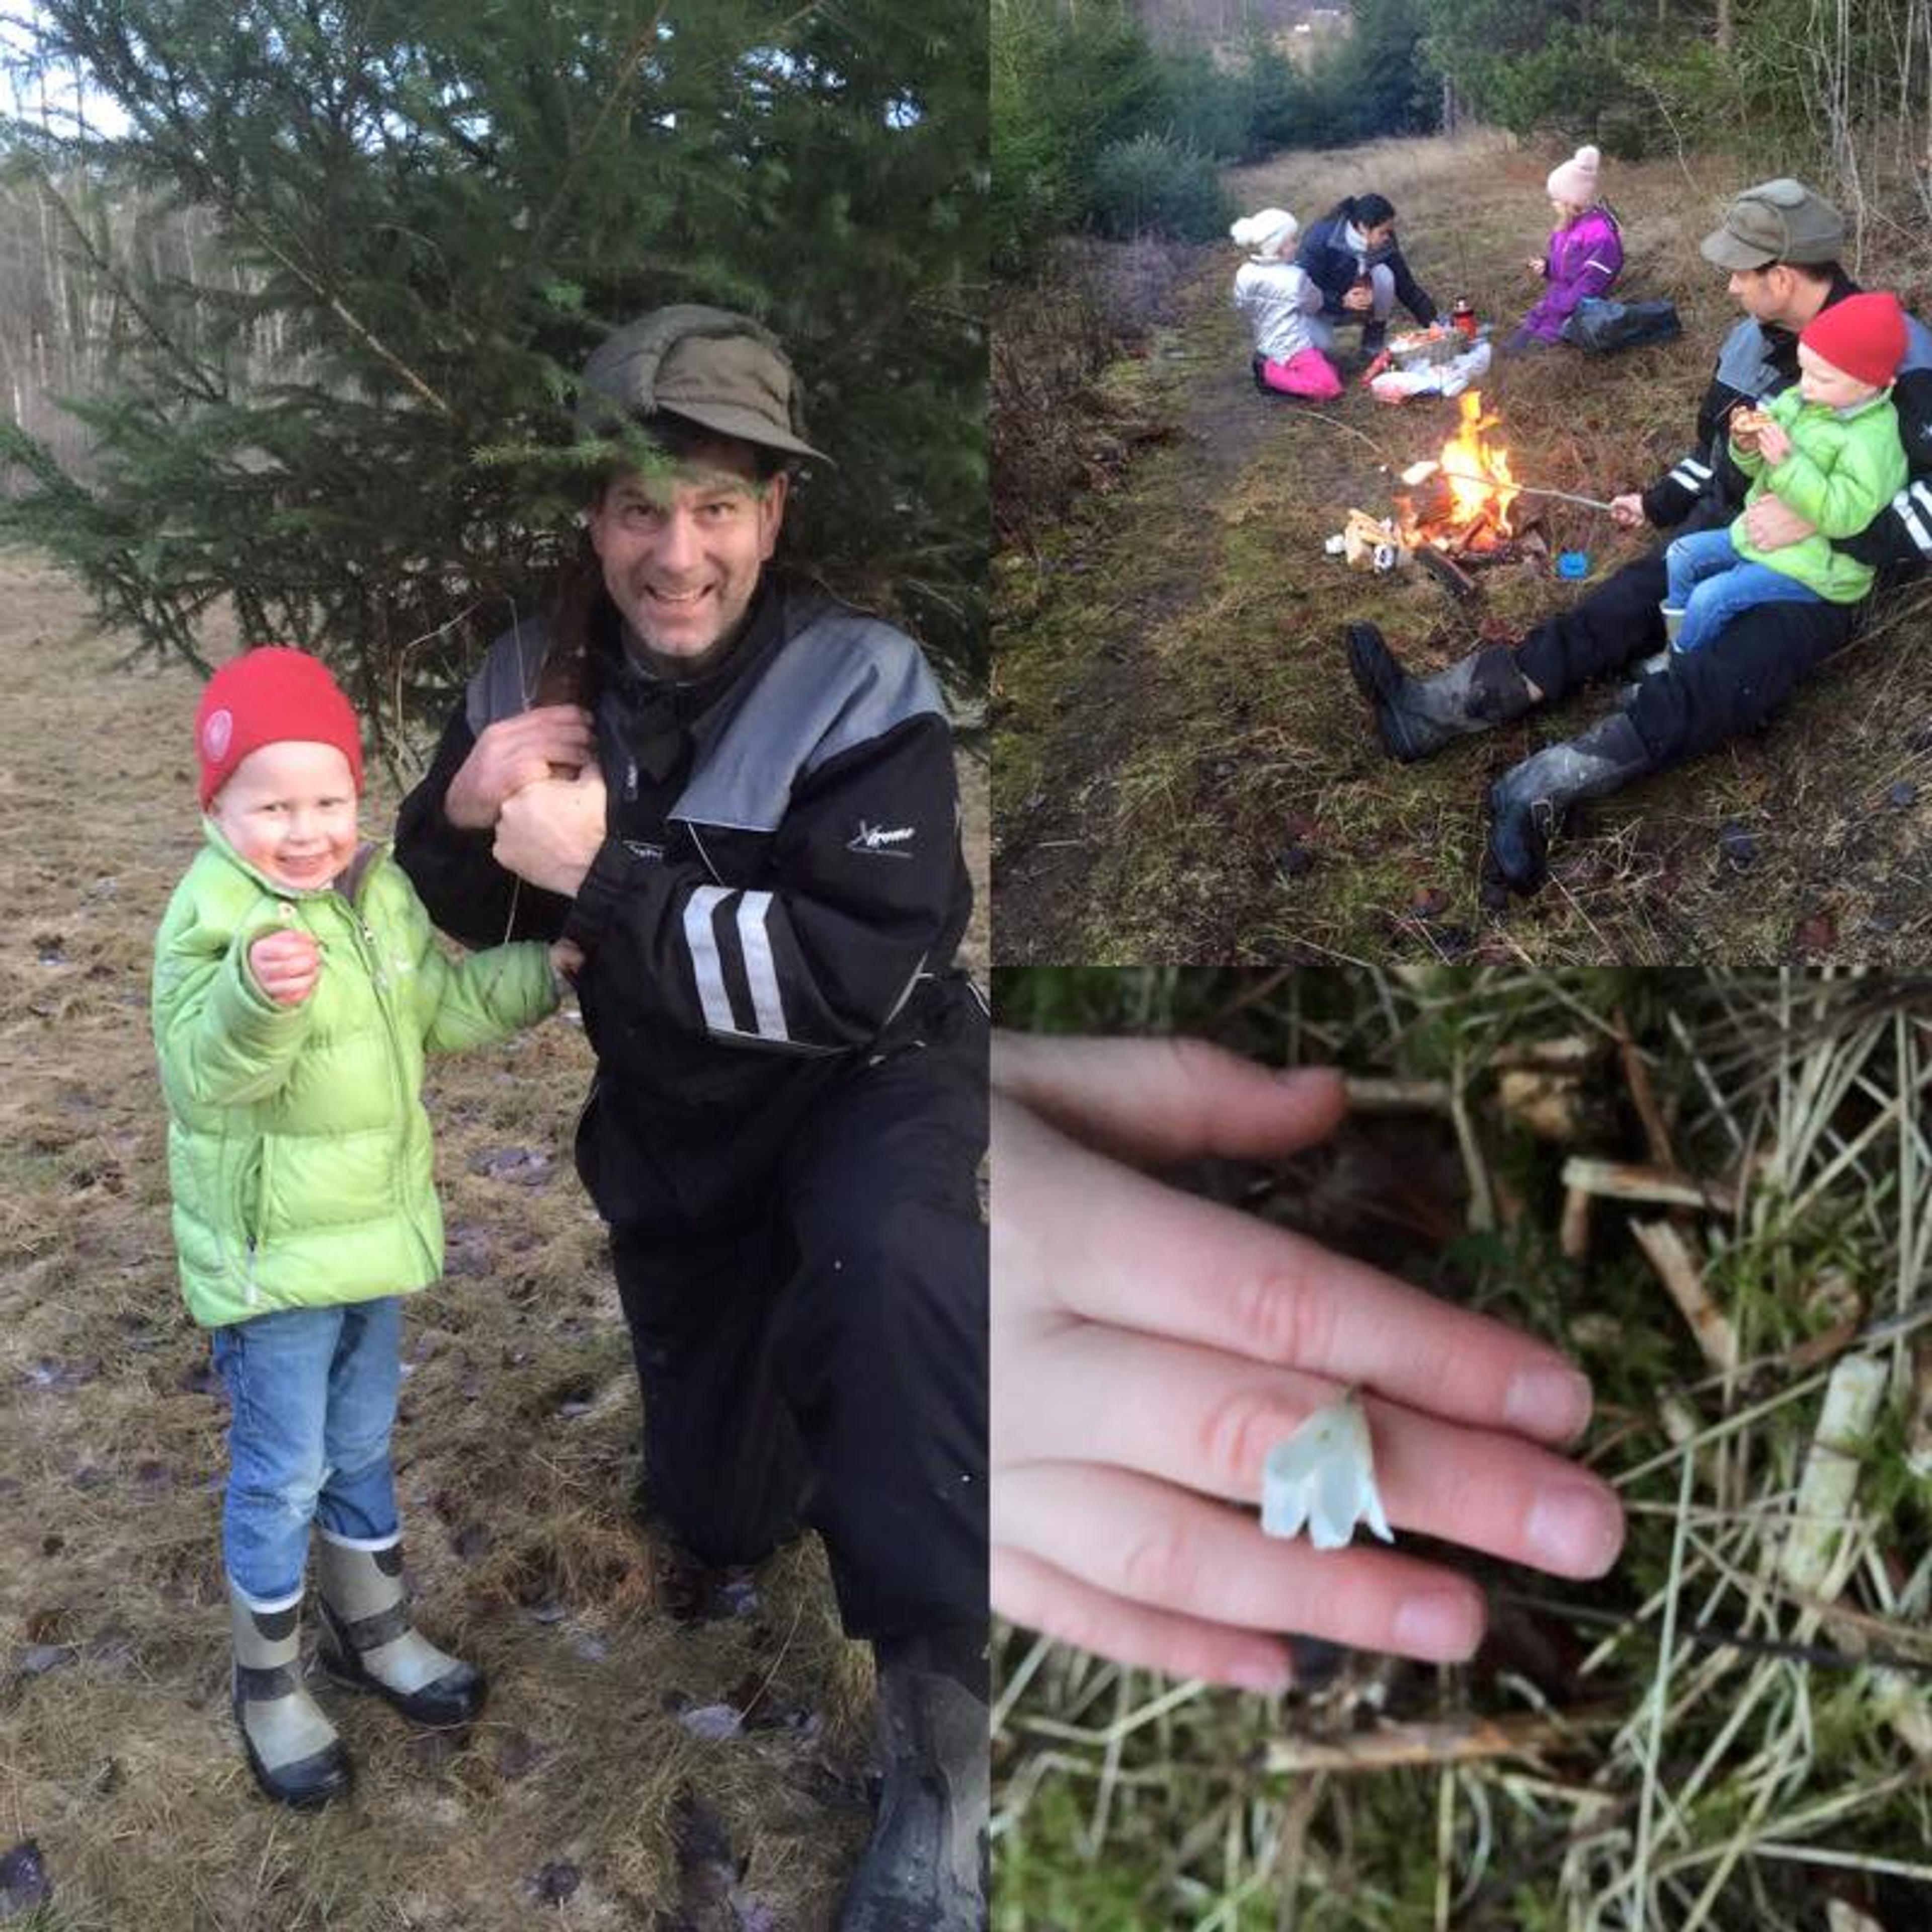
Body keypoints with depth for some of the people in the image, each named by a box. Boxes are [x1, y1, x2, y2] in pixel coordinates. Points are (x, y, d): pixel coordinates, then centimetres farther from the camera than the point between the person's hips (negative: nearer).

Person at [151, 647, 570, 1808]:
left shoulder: (381, 894, 0)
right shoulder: (213, 918, -22)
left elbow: (443, 1008, 12)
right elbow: (202, 1075, -33)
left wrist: (540, 970, 1)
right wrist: (259, 998, -51)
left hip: (377, 1232, 7)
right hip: (272, 1256, -7)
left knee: (364, 1450, 23)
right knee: (283, 1475, 7)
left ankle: (375, 1632, 43)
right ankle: (269, 1688, 28)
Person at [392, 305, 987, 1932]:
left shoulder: (862, 685, -23)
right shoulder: (539, 673, -8)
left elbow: (865, 972, -32)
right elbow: (453, 914, 1)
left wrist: (605, 873, -33)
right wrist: (463, 807, -22)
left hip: (867, 1083, -5)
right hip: (671, 1118, 5)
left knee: (889, 1264, -41)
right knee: (716, 1519, 17)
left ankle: (943, 1749, -27)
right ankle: (791, 1373, 49)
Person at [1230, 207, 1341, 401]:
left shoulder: (1244, 274, -4)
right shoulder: (1295, 277, -18)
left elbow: (1242, 306, 10)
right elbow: (1314, 305, 0)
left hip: (1265, 346, 9)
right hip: (1293, 349, -9)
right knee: (1330, 387, -14)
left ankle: (1266, 363, 9)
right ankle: (1271, 374, -14)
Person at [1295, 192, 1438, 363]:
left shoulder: (1384, 243, -16)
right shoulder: (1321, 238, -29)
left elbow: (1406, 285, -10)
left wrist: (1431, 321, -17)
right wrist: (1342, 301, -42)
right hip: (1316, 305, -4)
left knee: (1383, 275, -25)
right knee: (1322, 344, -35)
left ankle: (1374, 347, -8)